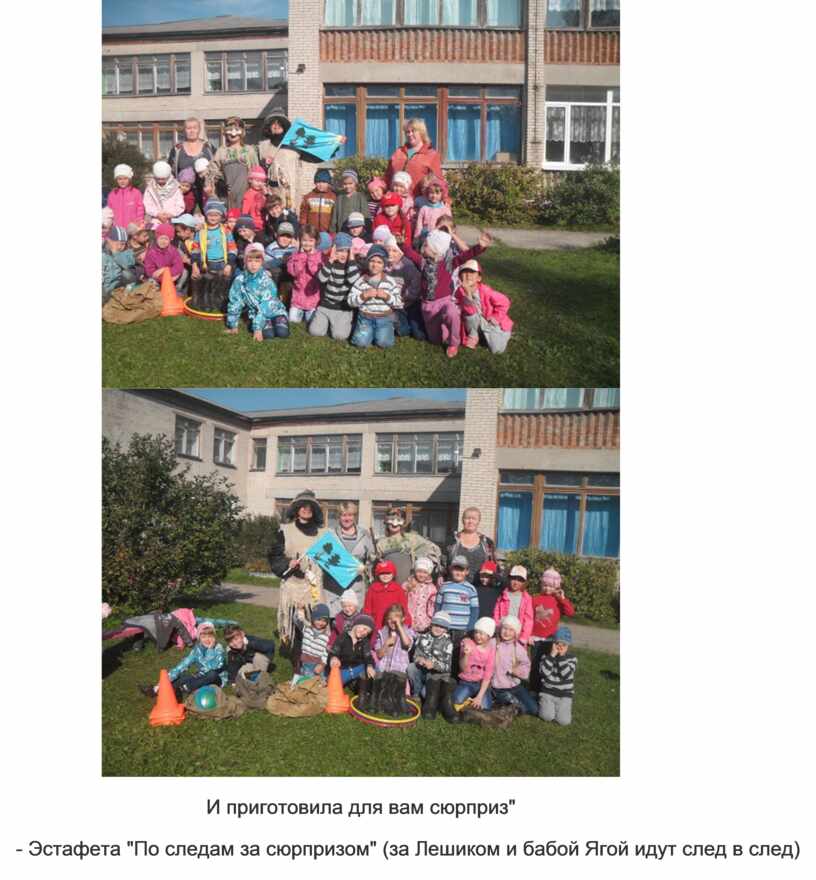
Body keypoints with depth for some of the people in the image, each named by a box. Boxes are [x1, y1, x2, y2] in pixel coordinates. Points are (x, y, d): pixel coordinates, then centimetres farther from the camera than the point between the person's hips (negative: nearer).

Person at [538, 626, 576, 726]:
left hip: (564, 695, 0)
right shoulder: (546, 655, -1)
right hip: (547, 692, 0)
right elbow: (543, 673, -18)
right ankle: (543, 703, 15)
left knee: (564, 721, -14)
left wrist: (562, 656, -22)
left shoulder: (572, 658, -3)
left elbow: (565, 675, -19)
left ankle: (560, 707, 18)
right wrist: (552, 655, -22)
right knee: (547, 717, -19)